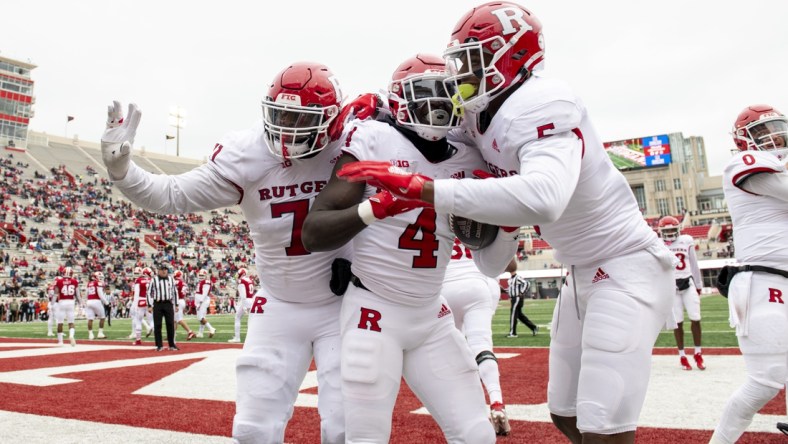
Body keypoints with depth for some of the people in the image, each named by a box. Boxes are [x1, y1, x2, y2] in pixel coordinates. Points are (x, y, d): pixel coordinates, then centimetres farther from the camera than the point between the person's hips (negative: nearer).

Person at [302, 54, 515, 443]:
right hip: (373, 312, -5)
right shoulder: (375, 140, -11)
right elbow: (312, 235, -16)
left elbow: (491, 262, 6)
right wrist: (374, 209, -31)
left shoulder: (466, 161, 3)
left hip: (433, 318, 5)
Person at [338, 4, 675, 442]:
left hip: (626, 266, -9)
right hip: (583, 272, 9)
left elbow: (542, 198, -44)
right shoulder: (485, 118, 1)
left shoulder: (541, 106, -26)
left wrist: (419, 187, -45)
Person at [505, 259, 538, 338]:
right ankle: (534, 327, 21)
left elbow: (526, 284, -24)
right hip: (514, 298, 10)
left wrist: (522, 293, -21)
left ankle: (512, 333, 1)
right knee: (520, 315, 14)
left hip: (518, 298, -10)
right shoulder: (511, 278, 14)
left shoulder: (518, 277, -15)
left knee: (513, 314, -6)